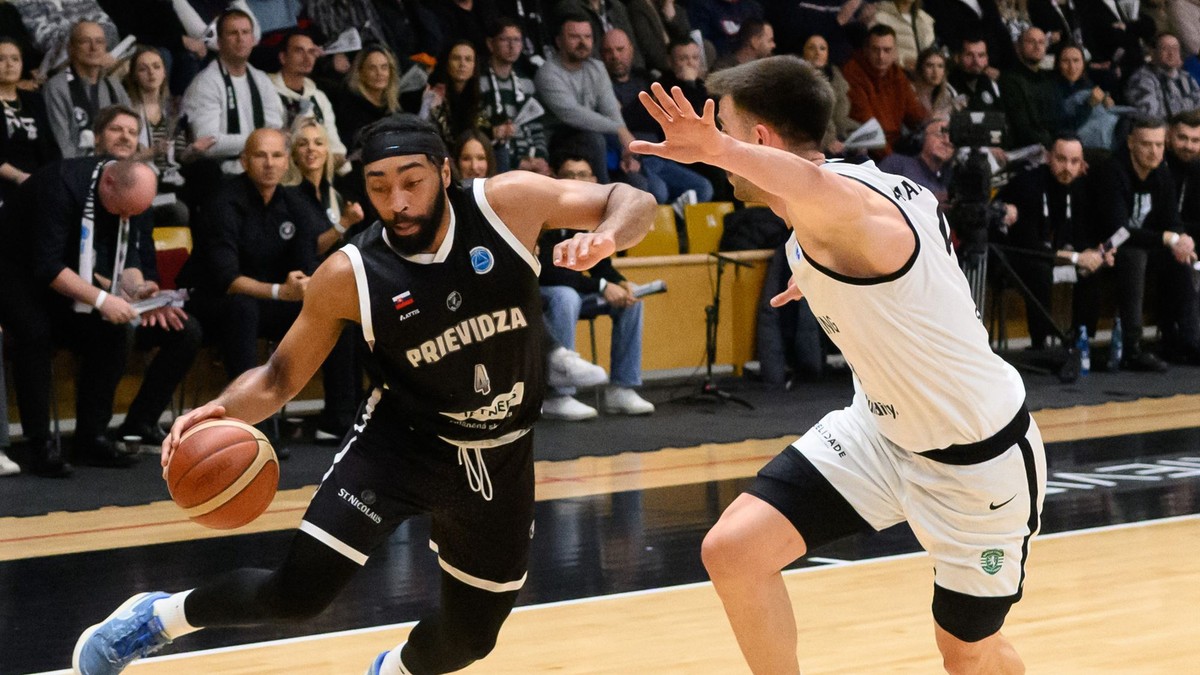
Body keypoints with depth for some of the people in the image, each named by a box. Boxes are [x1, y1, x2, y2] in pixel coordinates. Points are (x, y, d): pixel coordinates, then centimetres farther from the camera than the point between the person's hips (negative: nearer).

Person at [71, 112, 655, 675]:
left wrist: (605, 236, -35)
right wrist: (224, 409, -29)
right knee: (299, 591, -14)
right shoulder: (348, 277, -17)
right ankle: (160, 616, 13)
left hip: (499, 456, 2)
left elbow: (633, 202, -11)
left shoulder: (507, 203, -16)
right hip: (403, 438, -2)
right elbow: (282, 376, -7)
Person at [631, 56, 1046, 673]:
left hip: (976, 459, -8)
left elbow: (815, 184, -56)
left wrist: (718, 150, -75)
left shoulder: (848, 204, -29)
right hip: (881, 426, 8)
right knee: (732, 551, -10)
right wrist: (822, 278, 38)